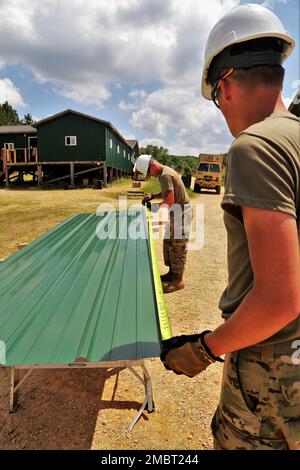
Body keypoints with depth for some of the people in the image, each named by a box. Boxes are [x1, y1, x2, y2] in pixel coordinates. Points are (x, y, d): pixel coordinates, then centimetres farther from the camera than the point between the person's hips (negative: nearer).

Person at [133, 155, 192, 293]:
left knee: (177, 245, -5)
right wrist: (152, 196, 6)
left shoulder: (165, 175, -21)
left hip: (180, 211, -10)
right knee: (169, 243, 16)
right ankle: (172, 273, 28)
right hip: (176, 211, 10)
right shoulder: (165, 171, 11)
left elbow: (170, 200, -25)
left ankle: (177, 280, 4)